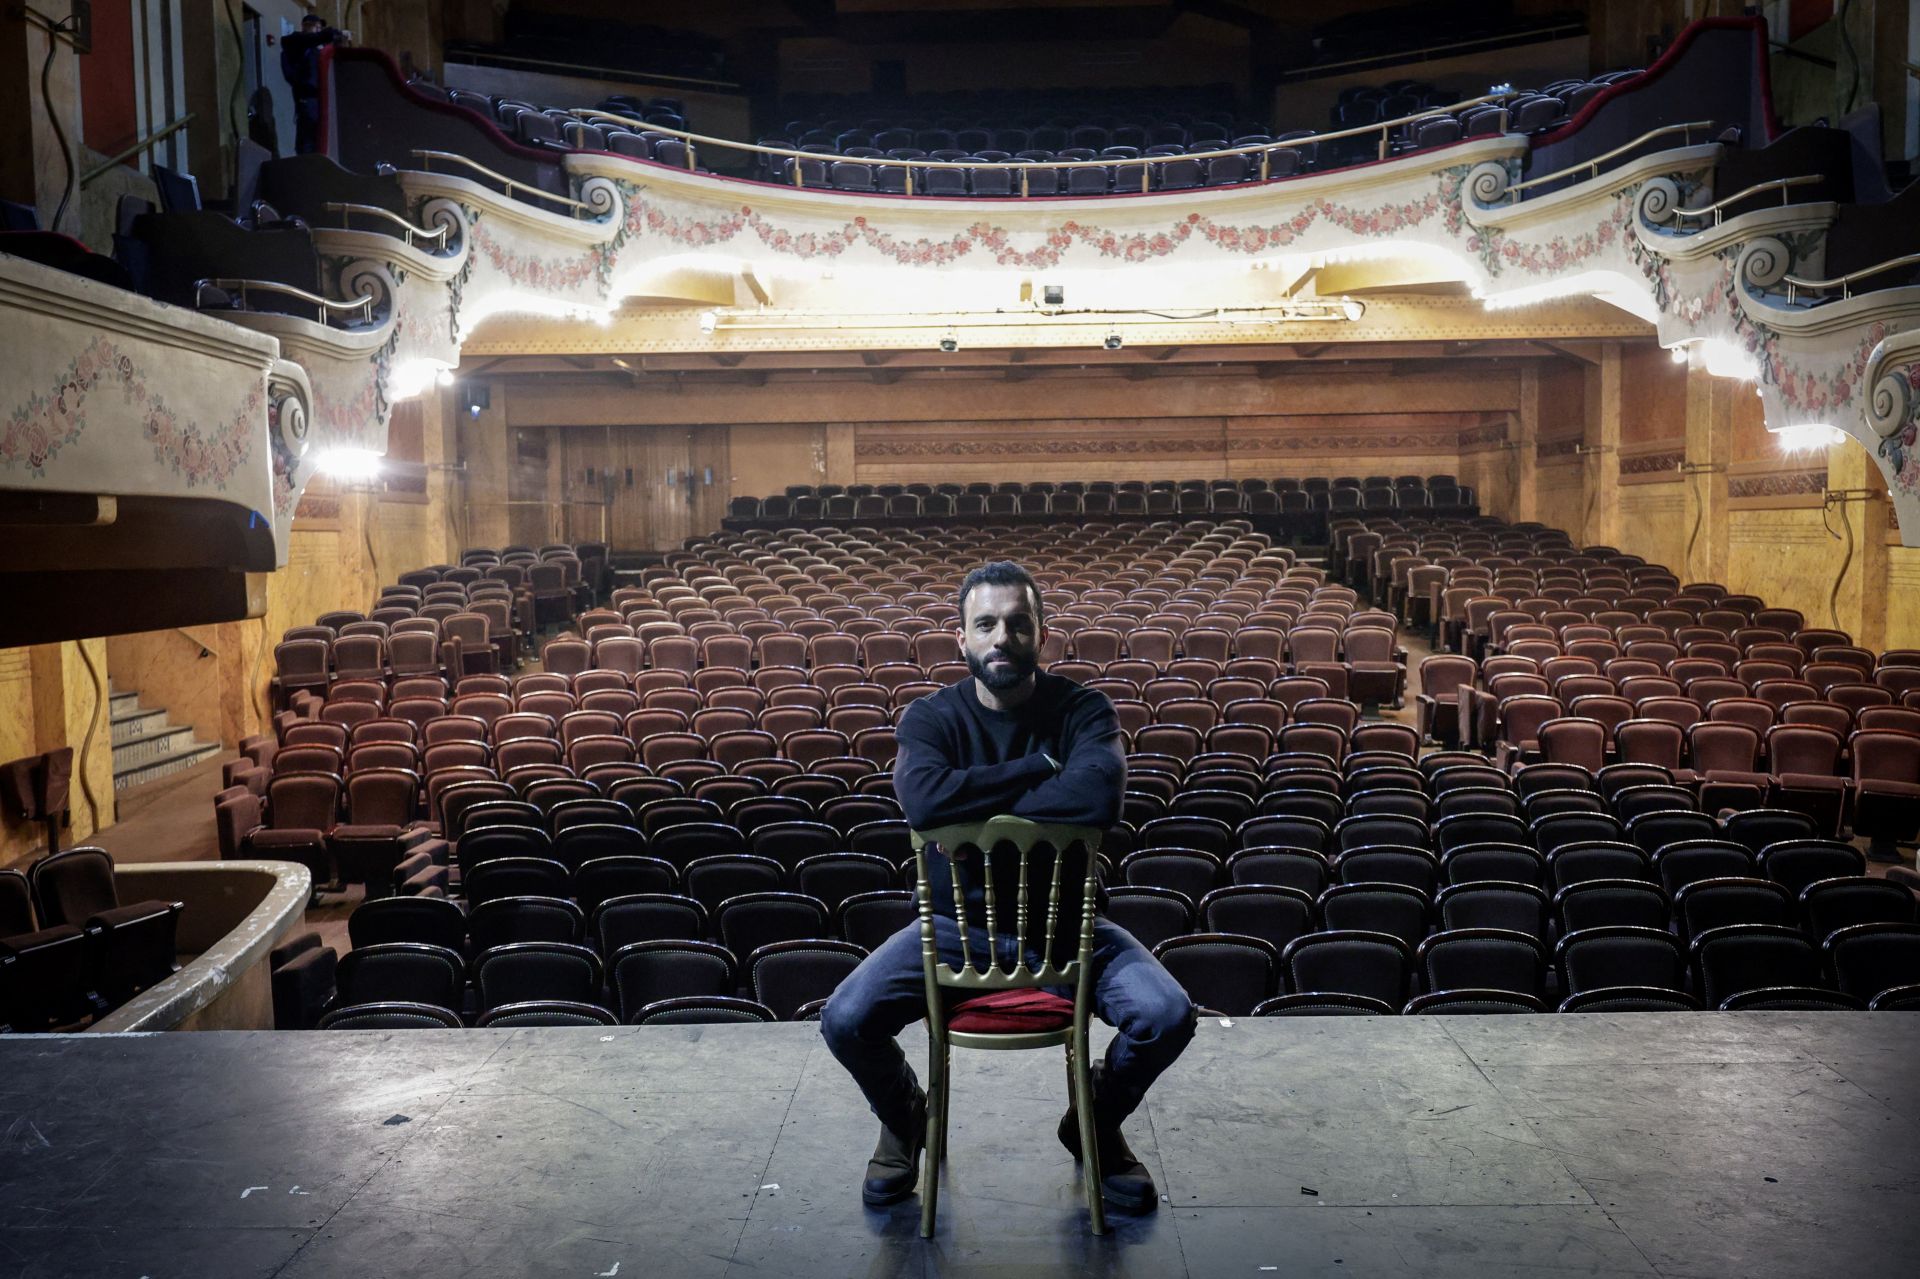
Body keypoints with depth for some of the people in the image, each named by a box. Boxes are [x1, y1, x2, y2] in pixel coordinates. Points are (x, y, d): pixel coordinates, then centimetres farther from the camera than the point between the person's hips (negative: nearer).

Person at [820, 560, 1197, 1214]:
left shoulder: (1081, 710, -8)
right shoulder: (931, 717, -7)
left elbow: (1099, 797, -31)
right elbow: (924, 799, -30)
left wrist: (972, 805, -25)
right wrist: (1040, 767, -24)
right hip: (955, 922, 0)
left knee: (1167, 1015, -22)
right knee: (845, 1020, -20)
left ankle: (1095, 1123, 13)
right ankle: (904, 1117, 17)